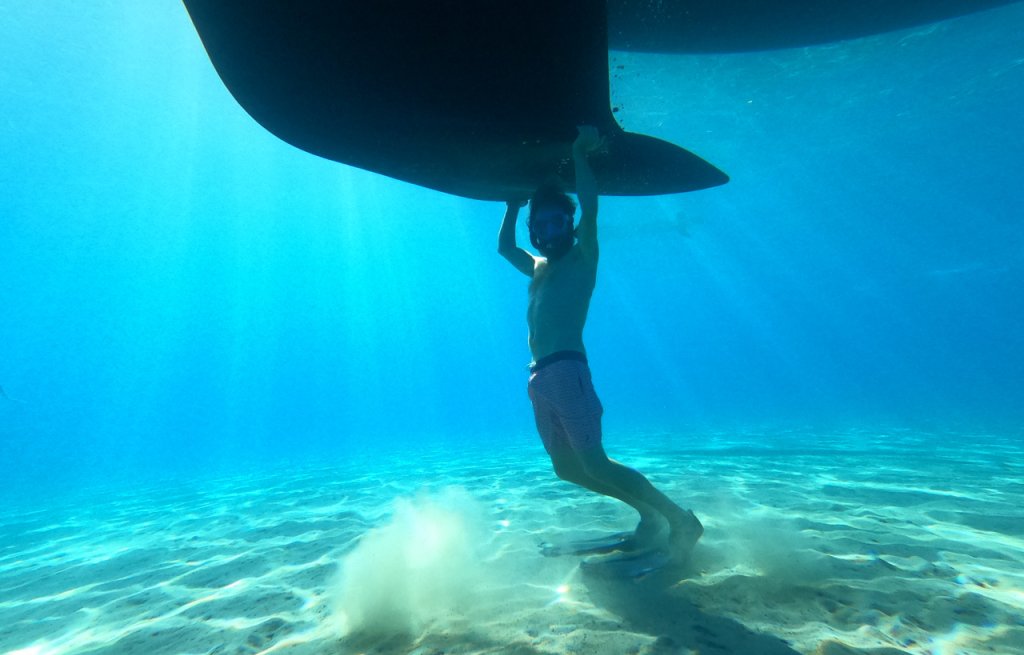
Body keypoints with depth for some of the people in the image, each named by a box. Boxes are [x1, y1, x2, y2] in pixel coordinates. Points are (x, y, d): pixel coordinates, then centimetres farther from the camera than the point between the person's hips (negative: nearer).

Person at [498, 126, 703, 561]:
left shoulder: (582, 256, 5)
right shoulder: (538, 267, 26)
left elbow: (590, 207, -10)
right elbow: (504, 245, 37)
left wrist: (579, 153, 3)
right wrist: (515, 200, 32)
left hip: (567, 370, -8)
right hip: (540, 379, 8)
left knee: (594, 464, -10)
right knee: (567, 467, 10)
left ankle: (680, 520, 5)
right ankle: (649, 514, 22)